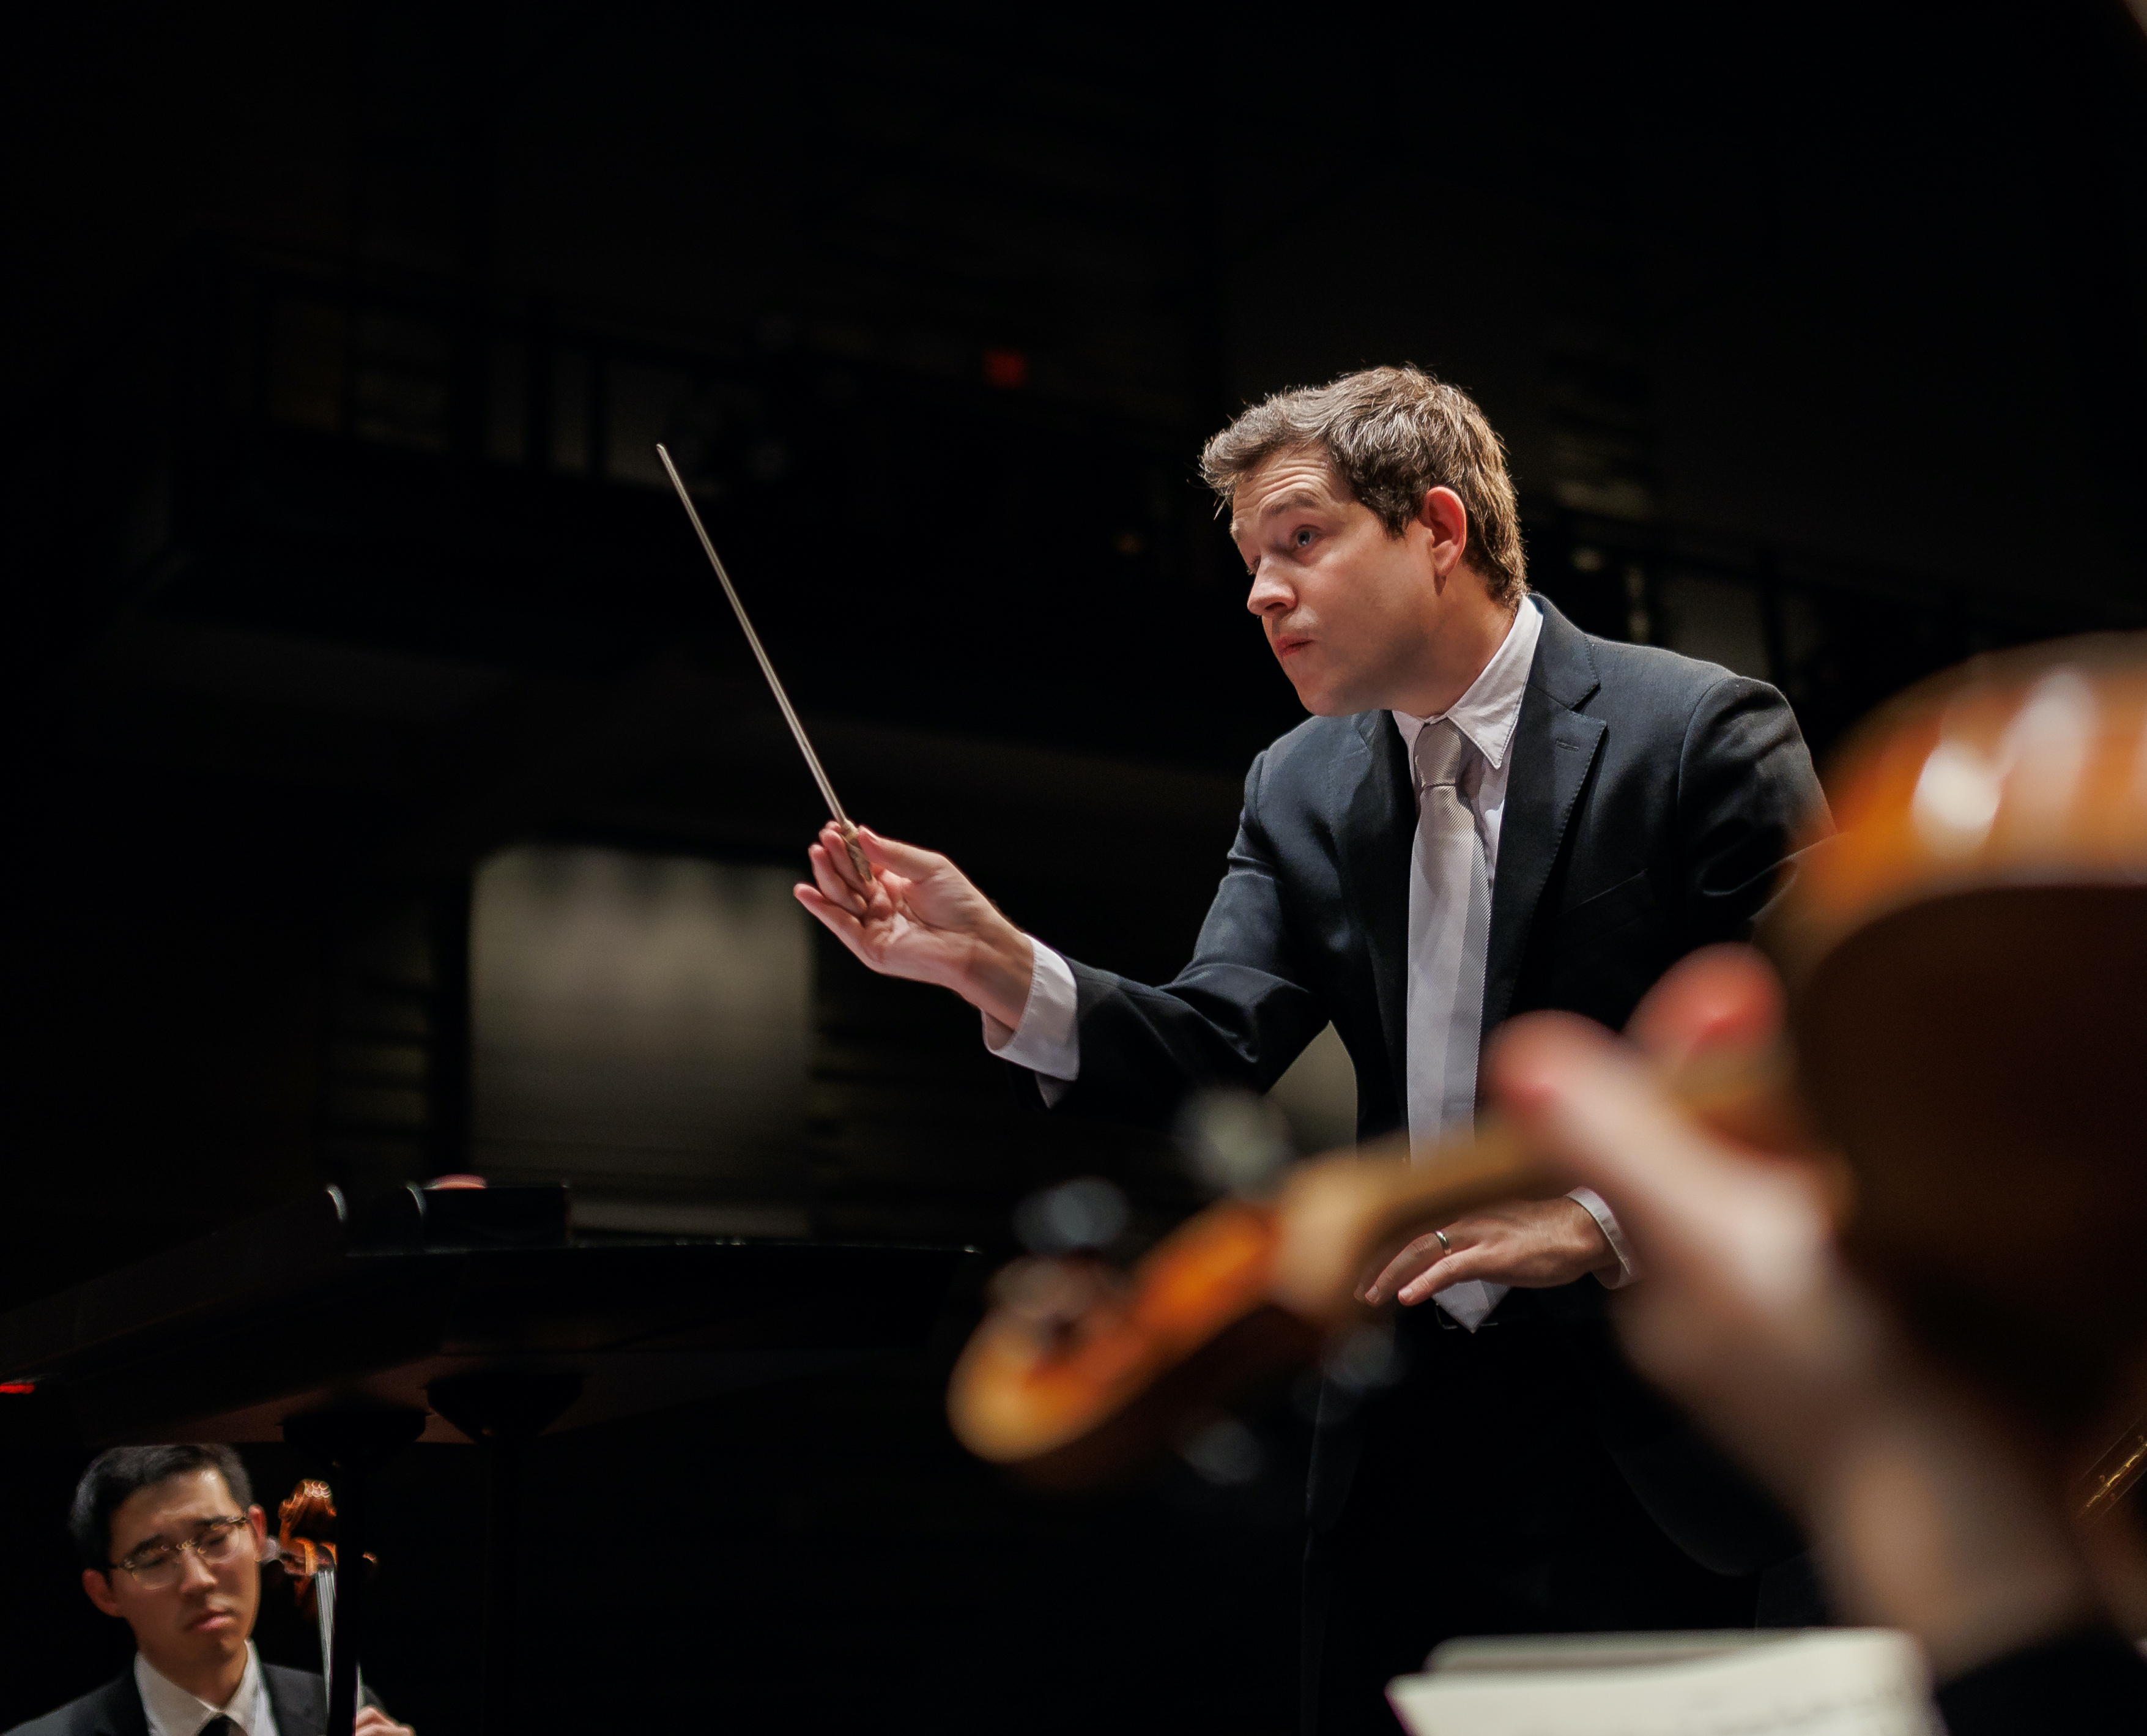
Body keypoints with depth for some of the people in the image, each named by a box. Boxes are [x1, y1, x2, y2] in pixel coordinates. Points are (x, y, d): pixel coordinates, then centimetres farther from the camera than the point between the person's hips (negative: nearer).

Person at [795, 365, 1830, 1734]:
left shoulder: (1703, 733, -9)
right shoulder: (1303, 789, 9)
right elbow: (1210, 1058, -2)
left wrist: (1605, 1220, -21)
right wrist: (993, 963, -18)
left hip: (1631, 1446, -5)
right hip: (1406, 1440, 5)